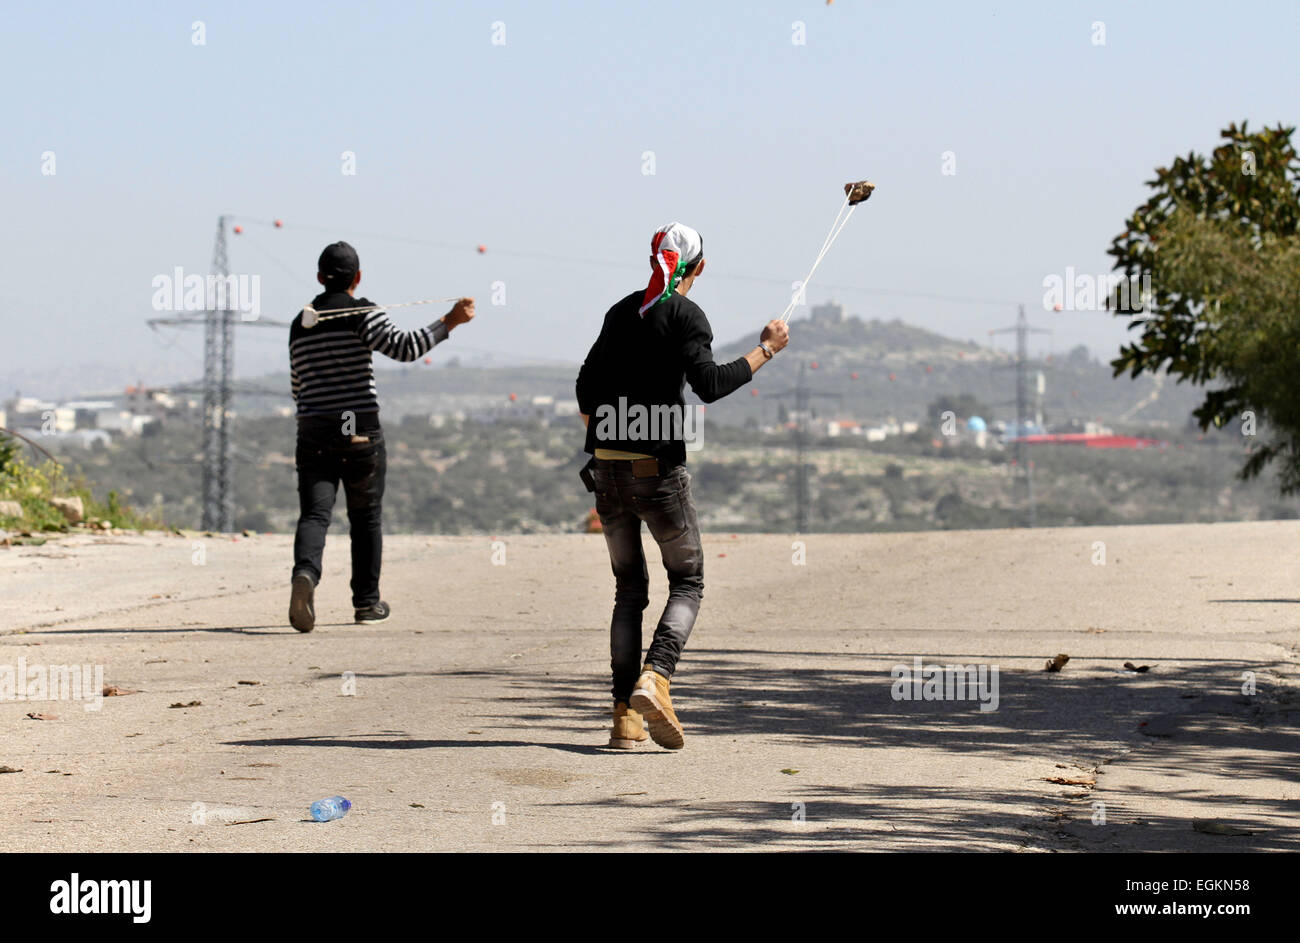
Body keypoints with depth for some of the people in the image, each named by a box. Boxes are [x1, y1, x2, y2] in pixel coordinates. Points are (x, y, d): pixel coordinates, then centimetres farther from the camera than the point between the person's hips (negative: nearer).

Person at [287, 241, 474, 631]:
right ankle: (367, 602, 19)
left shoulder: (300, 325, 13)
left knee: (314, 514, -6)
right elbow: (403, 346, -20)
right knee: (366, 518, 12)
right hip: (361, 433, -3)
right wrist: (449, 321, -17)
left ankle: (305, 574, -36)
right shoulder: (361, 313, -4)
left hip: (313, 433, 3)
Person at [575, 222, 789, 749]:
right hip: (657, 468, -6)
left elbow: (587, 389, 17)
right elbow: (709, 384, -17)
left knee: (629, 588, 12)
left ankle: (625, 715, 4)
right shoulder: (684, 315, -5)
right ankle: (654, 680, -18)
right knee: (687, 582, 6)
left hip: (606, 467, 6)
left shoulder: (621, 312, 14)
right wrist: (764, 352, -8)